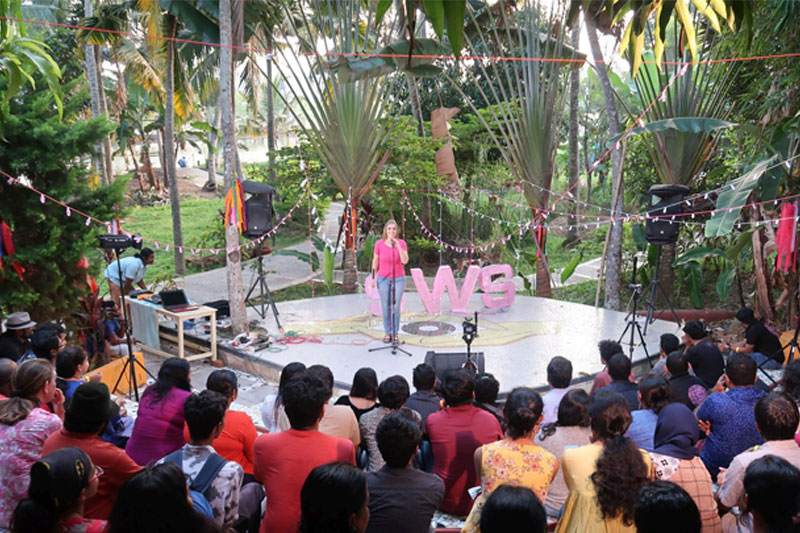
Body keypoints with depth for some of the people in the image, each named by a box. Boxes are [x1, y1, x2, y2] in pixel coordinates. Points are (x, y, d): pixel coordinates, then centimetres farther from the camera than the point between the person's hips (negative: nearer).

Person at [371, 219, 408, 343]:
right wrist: (374, 277, 5)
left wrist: (398, 245, -30)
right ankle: (388, 333, 14)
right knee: (385, 307, 3)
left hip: (398, 278, 0)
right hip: (383, 279, 0)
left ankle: (395, 333, 10)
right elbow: (375, 261, 3)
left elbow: (405, 261, -22)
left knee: (396, 306, 0)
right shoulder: (379, 244, -9)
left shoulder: (402, 243, -10)